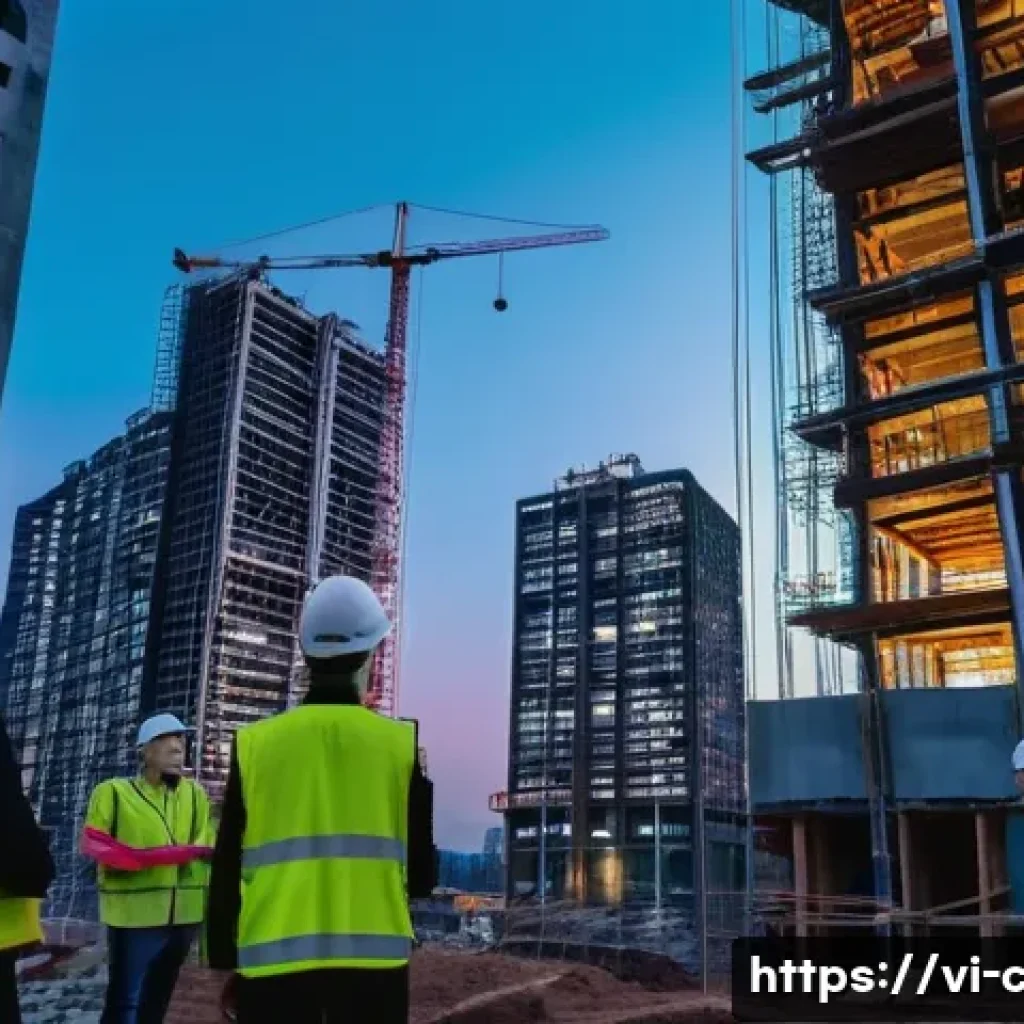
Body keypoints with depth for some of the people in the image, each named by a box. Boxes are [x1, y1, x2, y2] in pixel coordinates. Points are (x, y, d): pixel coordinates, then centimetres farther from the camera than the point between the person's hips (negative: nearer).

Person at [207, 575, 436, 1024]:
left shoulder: (254, 743, 1)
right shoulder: (402, 743, -1)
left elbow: (226, 869, 6)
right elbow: (421, 871, 3)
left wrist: (225, 960, 17)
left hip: (273, 958, 1)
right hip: (373, 957, 0)